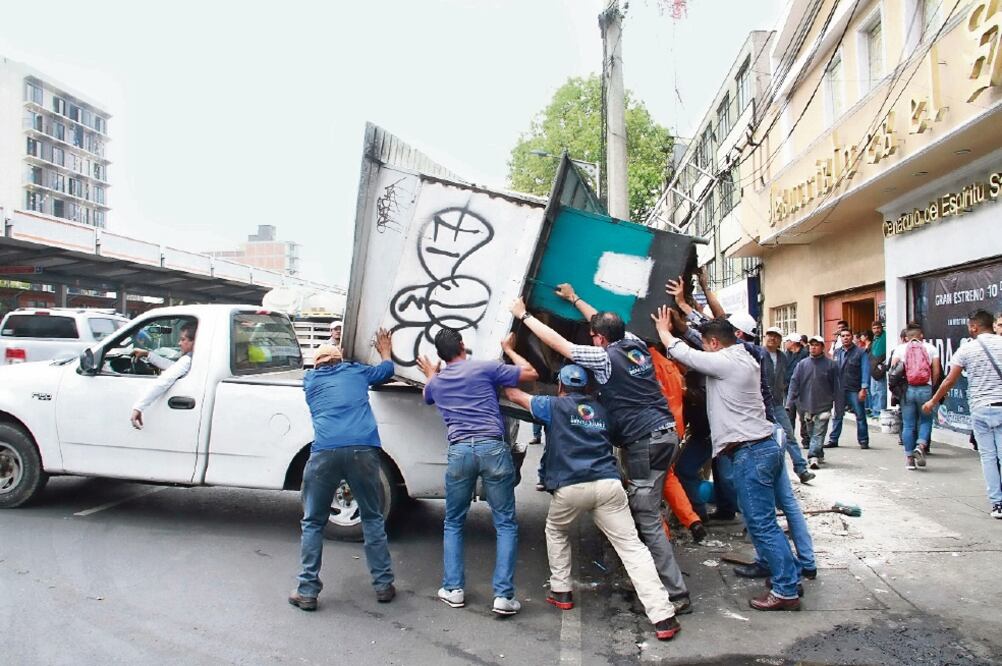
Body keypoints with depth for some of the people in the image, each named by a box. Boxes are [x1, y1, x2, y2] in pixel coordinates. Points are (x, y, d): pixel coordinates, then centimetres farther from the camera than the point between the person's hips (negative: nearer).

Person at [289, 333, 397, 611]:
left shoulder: (310, 379, 21)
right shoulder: (355, 371, 22)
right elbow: (387, 369, 41)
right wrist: (385, 351, 60)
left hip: (325, 452, -1)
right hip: (363, 450, 1)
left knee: (313, 523, 14)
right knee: (372, 519, 15)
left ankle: (307, 591, 13)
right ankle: (383, 585, 18)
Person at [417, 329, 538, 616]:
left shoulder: (436, 383, 18)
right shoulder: (486, 368, 5)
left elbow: (427, 396, 44)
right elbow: (531, 373, 11)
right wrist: (509, 350, 25)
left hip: (459, 451, 3)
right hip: (492, 448, -2)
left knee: (453, 524, 20)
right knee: (506, 524, 5)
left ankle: (453, 589, 17)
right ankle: (503, 595, 0)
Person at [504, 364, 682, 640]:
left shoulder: (553, 405, 14)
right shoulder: (601, 410, 25)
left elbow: (513, 394, 26)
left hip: (569, 487, -2)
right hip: (608, 483, 2)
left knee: (556, 532, 28)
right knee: (632, 546, -2)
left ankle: (561, 592, 28)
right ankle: (663, 617, -11)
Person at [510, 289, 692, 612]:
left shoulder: (604, 357, -10)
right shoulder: (635, 345, 10)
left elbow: (557, 342, -3)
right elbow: (606, 324, 29)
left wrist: (523, 315, 9)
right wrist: (575, 299, 40)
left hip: (644, 442, -9)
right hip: (667, 433, 9)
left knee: (647, 521, -4)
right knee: (644, 511, 17)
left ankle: (676, 594, -2)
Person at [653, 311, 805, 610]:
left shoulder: (725, 362, -15)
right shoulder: (745, 359, 13)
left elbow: (681, 352, -7)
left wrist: (663, 329, 13)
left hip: (750, 453, -10)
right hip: (766, 446, 10)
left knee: (761, 524, -3)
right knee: (764, 521, 17)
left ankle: (786, 591, 4)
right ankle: (788, 573, 25)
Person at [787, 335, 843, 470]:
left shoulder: (831, 365, -1)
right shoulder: (802, 364, 3)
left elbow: (837, 387, 1)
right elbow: (794, 383, 1)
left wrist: (838, 406, -1)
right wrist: (789, 403, -7)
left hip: (823, 406, -3)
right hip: (806, 406, 3)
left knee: (819, 433, -9)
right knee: (813, 433, 13)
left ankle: (813, 457, -16)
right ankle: (819, 455, 27)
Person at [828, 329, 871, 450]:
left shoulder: (860, 352, -2)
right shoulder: (837, 352, 12)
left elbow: (865, 371, -6)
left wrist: (863, 388, -13)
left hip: (855, 390, -4)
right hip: (839, 390, 4)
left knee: (860, 416, 3)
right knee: (837, 416, 9)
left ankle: (863, 441, 12)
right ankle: (833, 440, 15)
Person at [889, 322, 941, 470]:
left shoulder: (899, 349, 5)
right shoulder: (931, 348, 6)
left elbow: (893, 370, -3)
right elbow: (936, 371, 0)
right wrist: (932, 386, 12)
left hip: (907, 390, 0)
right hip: (925, 389, 0)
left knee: (908, 425, 7)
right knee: (926, 420, 14)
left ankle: (909, 458, 9)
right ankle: (921, 446, -10)